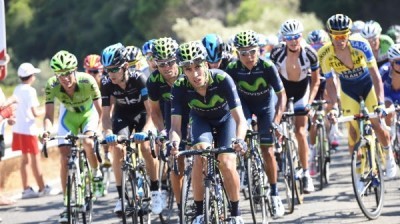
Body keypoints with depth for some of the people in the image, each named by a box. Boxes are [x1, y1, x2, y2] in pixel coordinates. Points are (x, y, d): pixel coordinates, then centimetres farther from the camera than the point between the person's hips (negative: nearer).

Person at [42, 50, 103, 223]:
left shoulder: (87, 81, -34)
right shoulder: (52, 86, -28)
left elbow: (100, 111, -30)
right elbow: (49, 115, -26)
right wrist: (47, 131, -46)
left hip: (88, 113, -2)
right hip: (68, 116, 2)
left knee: (88, 143, -30)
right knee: (65, 157, -9)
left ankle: (96, 170, 3)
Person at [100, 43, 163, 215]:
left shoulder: (139, 79, -31)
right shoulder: (106, 84, -23)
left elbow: (150, 110, -34)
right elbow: (106, 114, -21)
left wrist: (144, 131, -50)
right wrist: (108, 133, -41)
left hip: (142, 114, -2)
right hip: (122, 115, 2)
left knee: (146, 146, -24)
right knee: (117, 148, -19)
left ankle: (155, 191, -6)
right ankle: (121, 196, -11)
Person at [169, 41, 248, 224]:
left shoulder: (222, 79, -36)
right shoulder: (180, 87, -30)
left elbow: (240, 119, -38)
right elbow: (175, 125, -32)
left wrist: (239, 140, -58)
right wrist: (174, 143, -54)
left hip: (225, 118, -1)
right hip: (201, 119, 1)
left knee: (226, 163, -19)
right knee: (200, 156, -25)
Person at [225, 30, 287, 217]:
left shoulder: (267, 67, -30)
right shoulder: (233, 69, -27)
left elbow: (281, 95, -24)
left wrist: (276, 120, -35)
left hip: (265, 105, -1)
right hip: (244, 103, 1)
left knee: (267, 151, -6)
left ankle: (274, 194, 6)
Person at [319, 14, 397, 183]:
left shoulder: (361, 45, -31)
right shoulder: (325, 55, -26)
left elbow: (375, 74, -30)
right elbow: (330, 83, -17)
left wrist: (380, 102, -38)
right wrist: (333, 107, -31)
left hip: (368, 85, -2)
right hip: (348, 90, 2)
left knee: (377, 124, -13)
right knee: (353, 132, -6)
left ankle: (389, 155, 17)